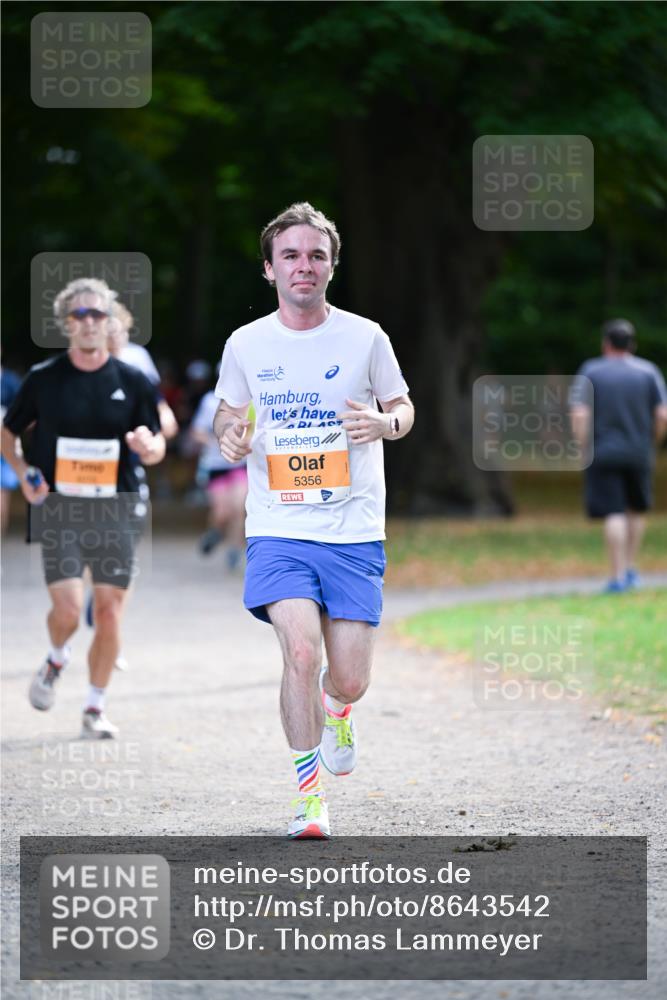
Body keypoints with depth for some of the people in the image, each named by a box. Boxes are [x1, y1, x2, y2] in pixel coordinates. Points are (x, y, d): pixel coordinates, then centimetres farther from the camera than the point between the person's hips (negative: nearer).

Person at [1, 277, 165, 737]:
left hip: (115, 510, 1)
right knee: (68, 608, -14)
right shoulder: (43, 379, 2)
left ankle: (96, 708, 14)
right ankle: (56, 661, 21)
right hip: (58, 508, -1)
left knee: (110, 613, -1)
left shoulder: (133, 381, 5)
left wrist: (148, 446, -14)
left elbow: (157, 449, 10)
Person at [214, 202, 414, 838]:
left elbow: (403, 408, 12)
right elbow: (228, 415, 17)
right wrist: (231, 439, -7)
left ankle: (335, 706, 40)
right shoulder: (246, 345, 3)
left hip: (354, 532, 1)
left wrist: (385, 423, -11)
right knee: (300, 651, -21)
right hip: (277, 529, 0)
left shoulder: (365, 338, 1)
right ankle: (308, 794, -5)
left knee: (350, 678, -1)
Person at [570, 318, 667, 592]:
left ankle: (617, 577, -7)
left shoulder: (590, 372, -4)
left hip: (602, 454, -2)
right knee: (636, 508, 20)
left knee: (613, 514, -2)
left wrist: (584, 450, -2)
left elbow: (579, 415, -12)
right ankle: (630, 567, 18)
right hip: (639, 454, 2)